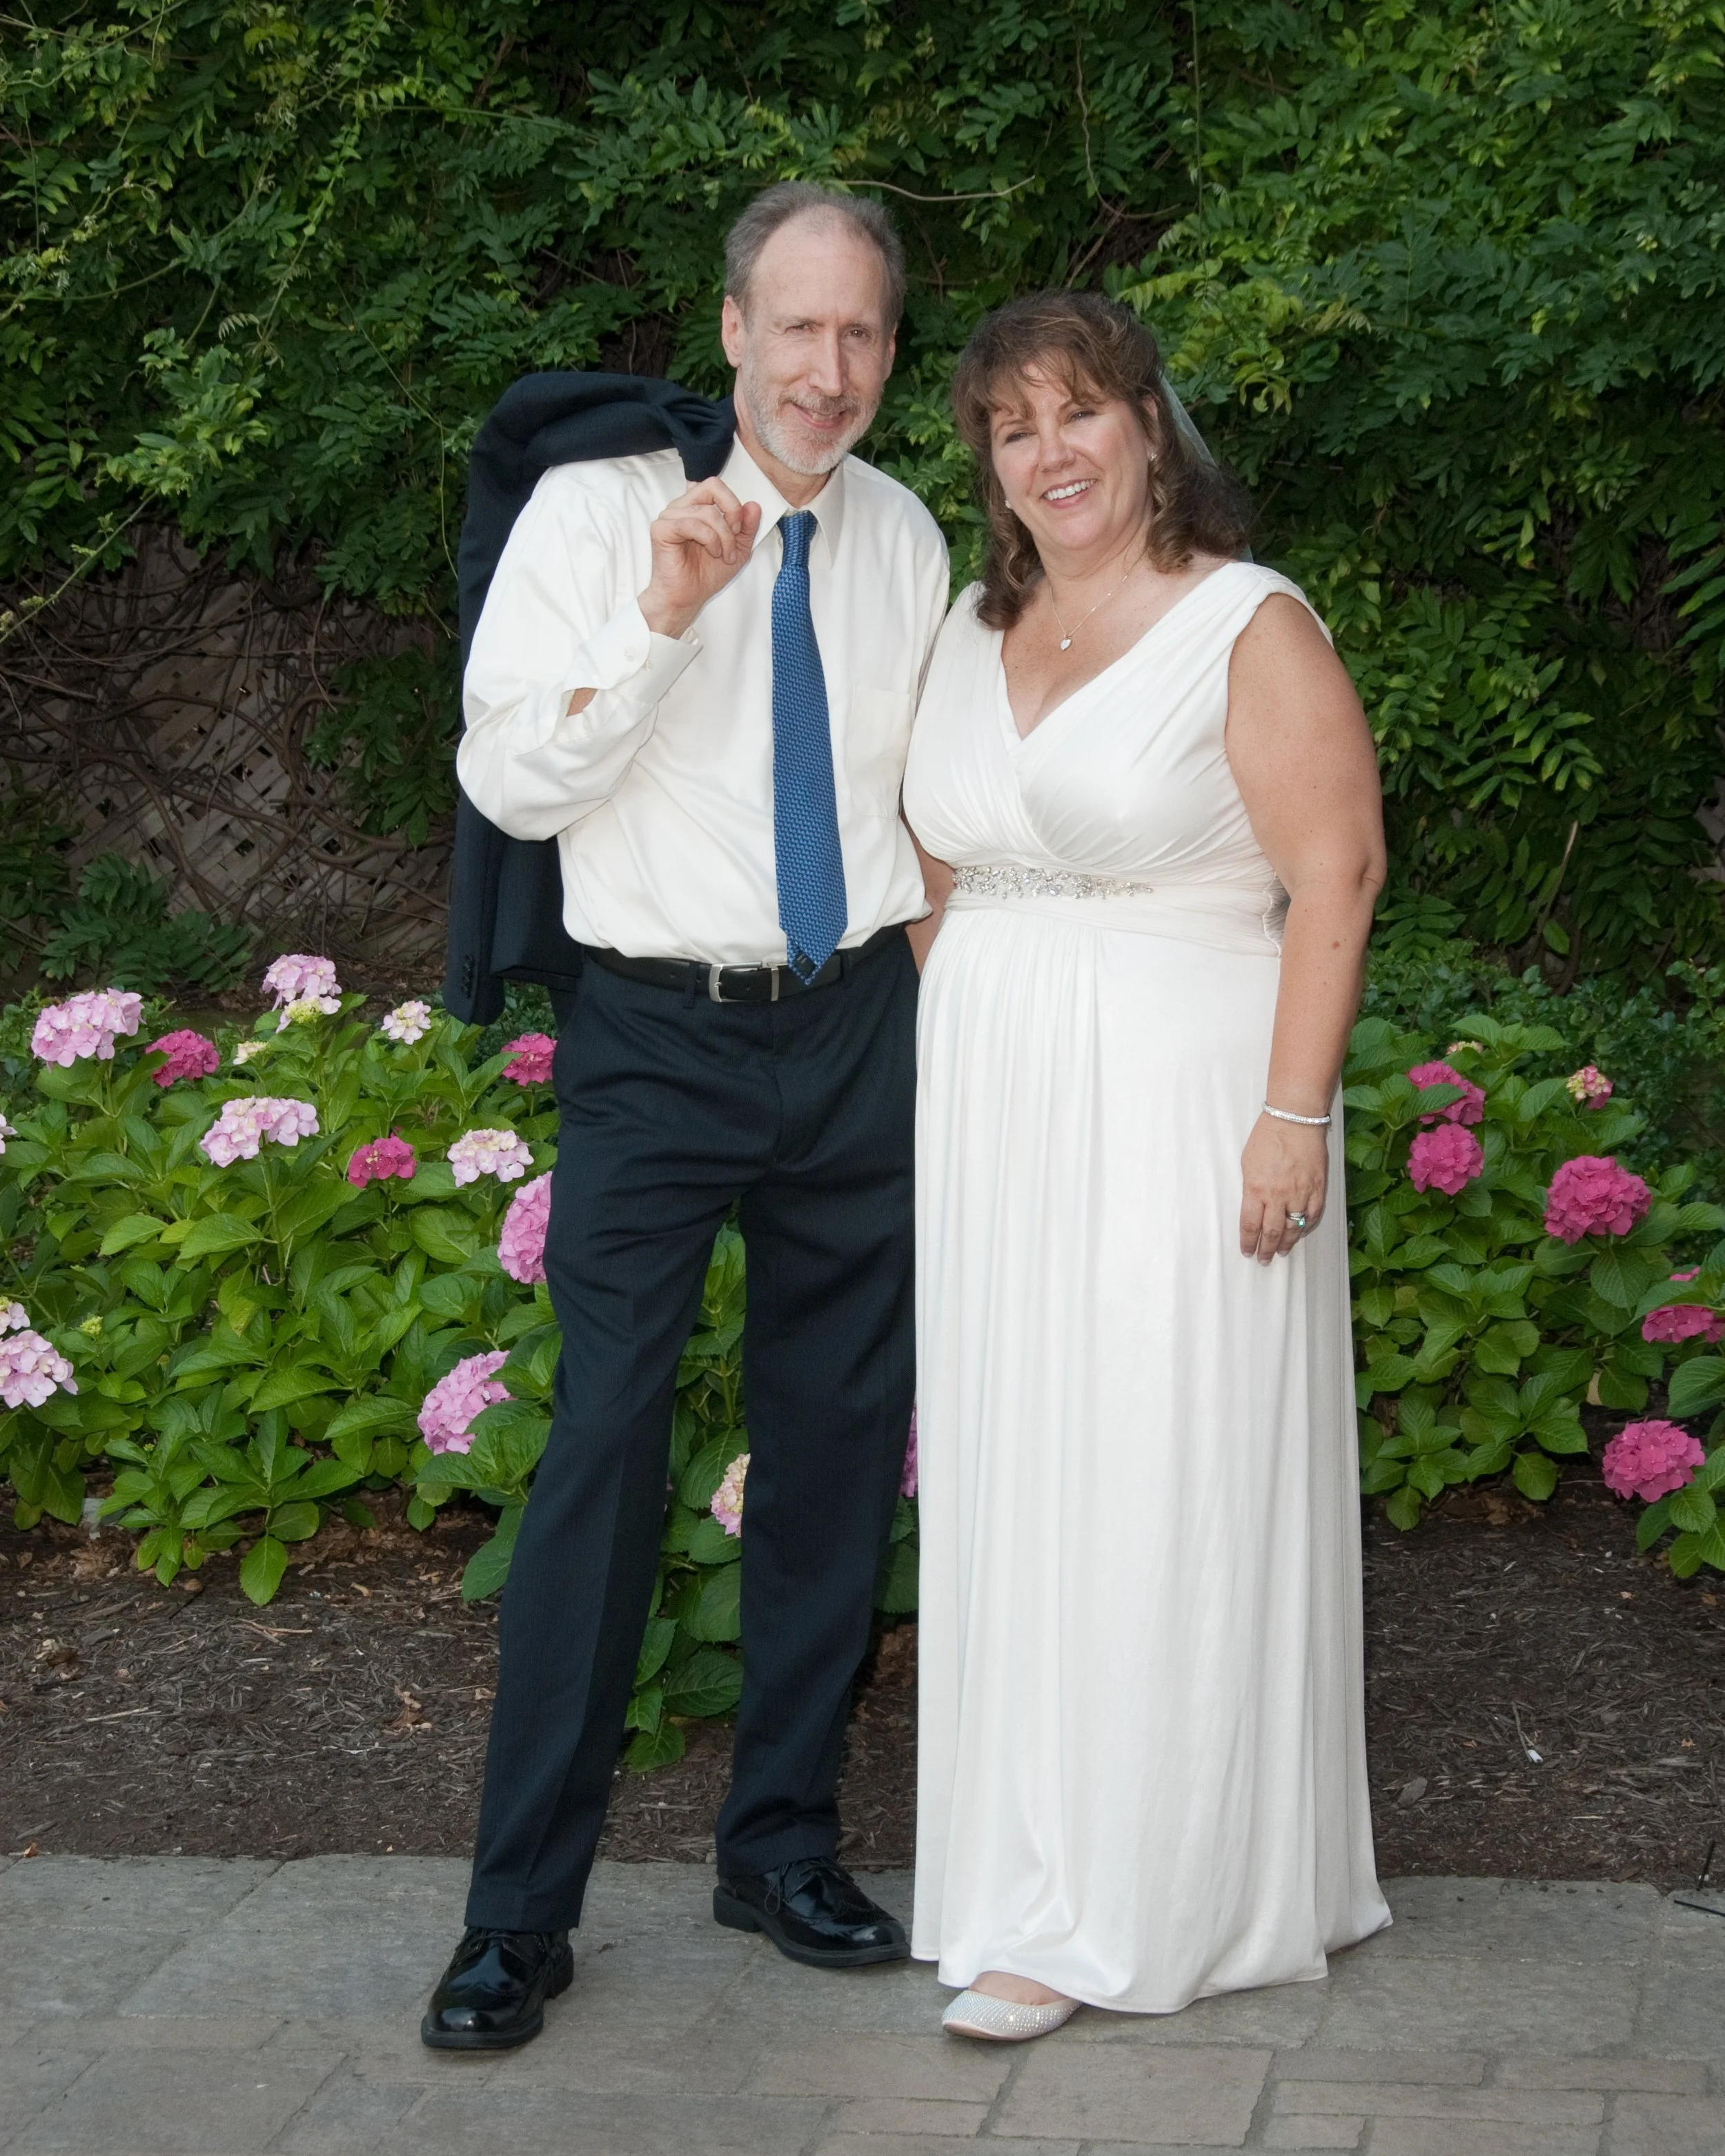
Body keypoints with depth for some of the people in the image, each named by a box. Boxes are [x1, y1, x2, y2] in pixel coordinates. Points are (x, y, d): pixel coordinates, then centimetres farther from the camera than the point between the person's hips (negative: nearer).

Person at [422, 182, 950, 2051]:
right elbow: (508, 780, -9)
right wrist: (660, 619, -21)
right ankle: (520, 1912, -3)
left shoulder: (905, 539, 10)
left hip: (863, 1031, 5)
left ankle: (782, 1845, 24)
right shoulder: (595, 509, -3)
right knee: (606, 1443, -11)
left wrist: (947, 1020, 15)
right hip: (660, 1037, -4)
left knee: (838, 1446, 9)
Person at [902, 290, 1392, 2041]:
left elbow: (1336, 875, -11)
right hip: (993, 1109, 6)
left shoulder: (1251, 628, -6)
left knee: (1167, 1481, -3)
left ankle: (1135, 1901, 5)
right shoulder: (974, 633, 13)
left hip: (1178, 1100, -6)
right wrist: (938, 1090, 11)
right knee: (1010, 1483, 8)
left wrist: (1294, 1114, -18)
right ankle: (1033, 1877, 17)